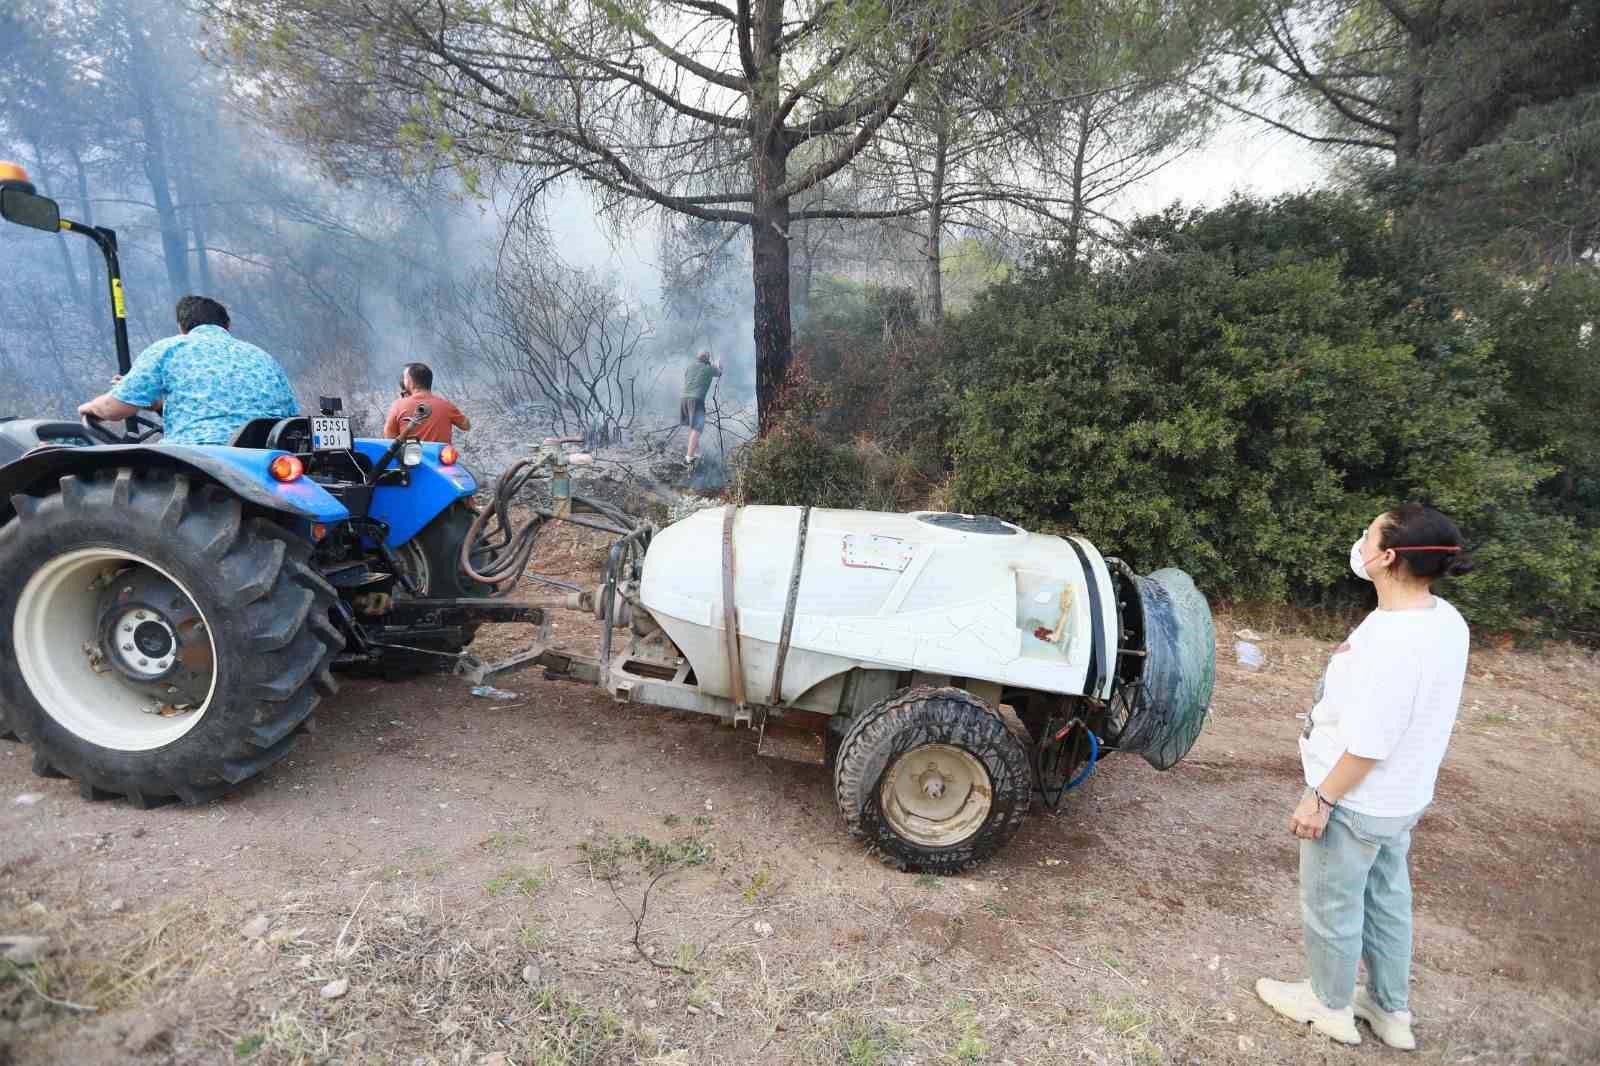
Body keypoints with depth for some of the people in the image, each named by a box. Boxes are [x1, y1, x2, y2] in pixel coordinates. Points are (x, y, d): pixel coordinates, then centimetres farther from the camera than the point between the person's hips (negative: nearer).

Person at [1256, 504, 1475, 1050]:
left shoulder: (1392, 639, -33)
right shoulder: (1445, 621, -4)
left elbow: (1368, 744, -28)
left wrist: (1321, 799, -16)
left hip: (1357, 802, -9)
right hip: (1399, 797, 9)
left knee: (1332, 906, 14)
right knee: (1387, 900, 25)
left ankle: (1331, 1005, 36)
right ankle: (1391, 1009, 43)